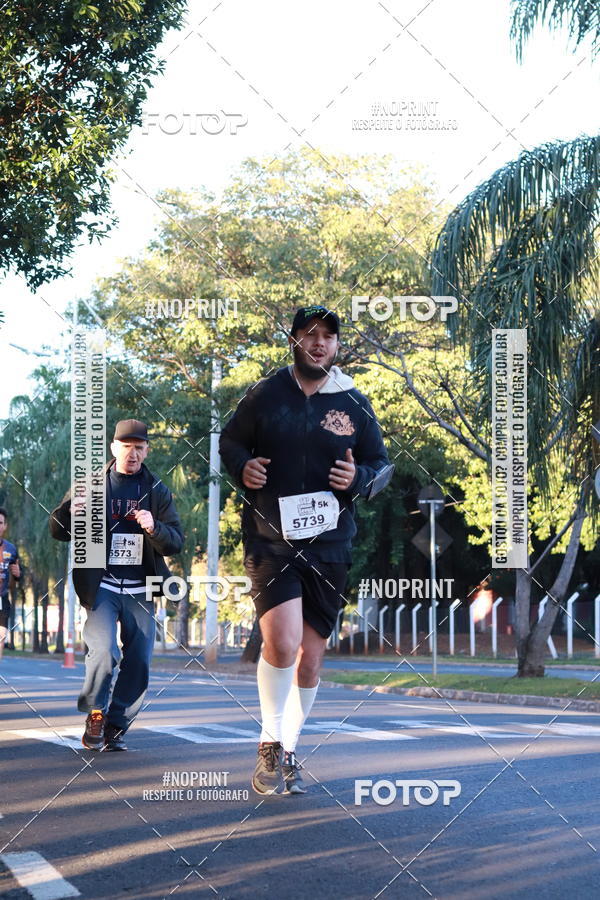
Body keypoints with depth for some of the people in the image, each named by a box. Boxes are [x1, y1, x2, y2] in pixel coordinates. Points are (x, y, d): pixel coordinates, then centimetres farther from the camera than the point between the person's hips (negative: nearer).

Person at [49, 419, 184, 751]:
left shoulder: (157, 491, 9)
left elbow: (176, 543, 3)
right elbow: (58, 531, 1)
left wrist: (154, 528, -19)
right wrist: (72, 505, -21)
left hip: (140, 591, 3)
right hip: (101, 587, -2)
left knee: (139, 664, -2)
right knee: (103, 653, -18)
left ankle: (116, 726, 14)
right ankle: (95, 714, 5)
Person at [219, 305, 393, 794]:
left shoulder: (355, 404, 4)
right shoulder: (265, 396, 1)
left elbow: (382, 465, 12)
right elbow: (230, 440, 14)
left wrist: (359, 478, -10)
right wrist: (242, 468, -8)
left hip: (328, 545, 2)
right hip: (269, 539, -2)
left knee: (310, 660, 9)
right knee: (283, 643, -21)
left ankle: (288, 752, 29)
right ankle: (270, 743, 1)